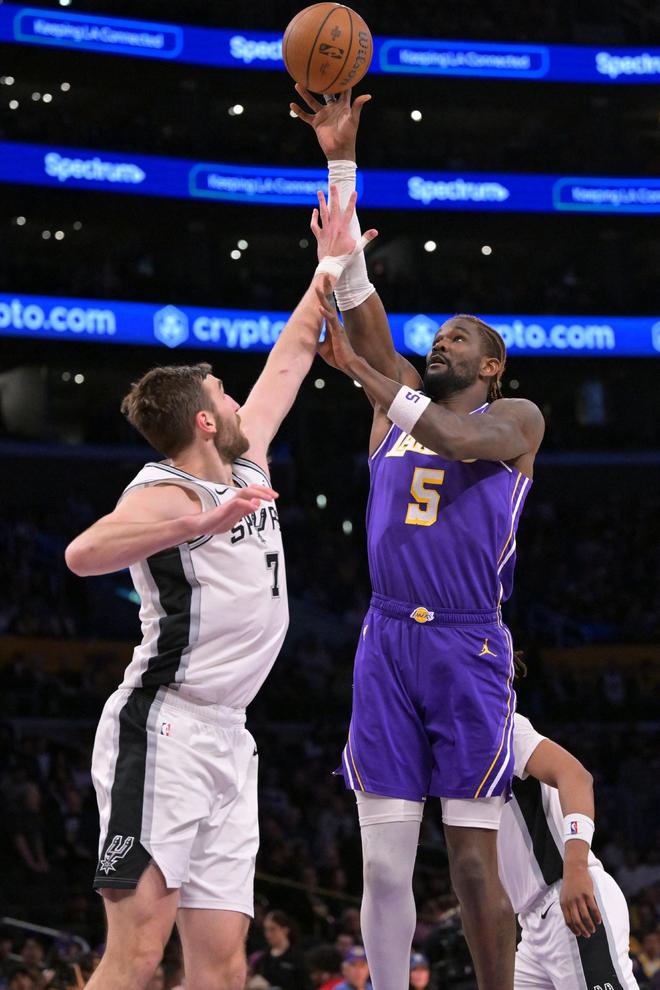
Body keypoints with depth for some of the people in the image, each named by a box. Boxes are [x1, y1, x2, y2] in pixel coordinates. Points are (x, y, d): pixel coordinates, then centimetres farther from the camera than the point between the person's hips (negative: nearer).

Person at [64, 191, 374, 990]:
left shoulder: (246, 463, 16)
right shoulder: (164, 493, -9)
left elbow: (291, 355, 29)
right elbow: (84, 554, -31)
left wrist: (335, 263, 32)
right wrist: (202, 523, -38)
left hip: (224, 737, 9)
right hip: (162, 730, -9)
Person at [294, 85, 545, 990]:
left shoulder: (517, 418, 6)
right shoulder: (398, 401, 17)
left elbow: (458, 438, -18)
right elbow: (355, 286, 10)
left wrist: (361, 370, -15)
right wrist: (340, 161, 3)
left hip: (468, 651, -4)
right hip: (387, 644, 4)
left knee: (474, 865, -4)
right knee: (383, 862, 1)